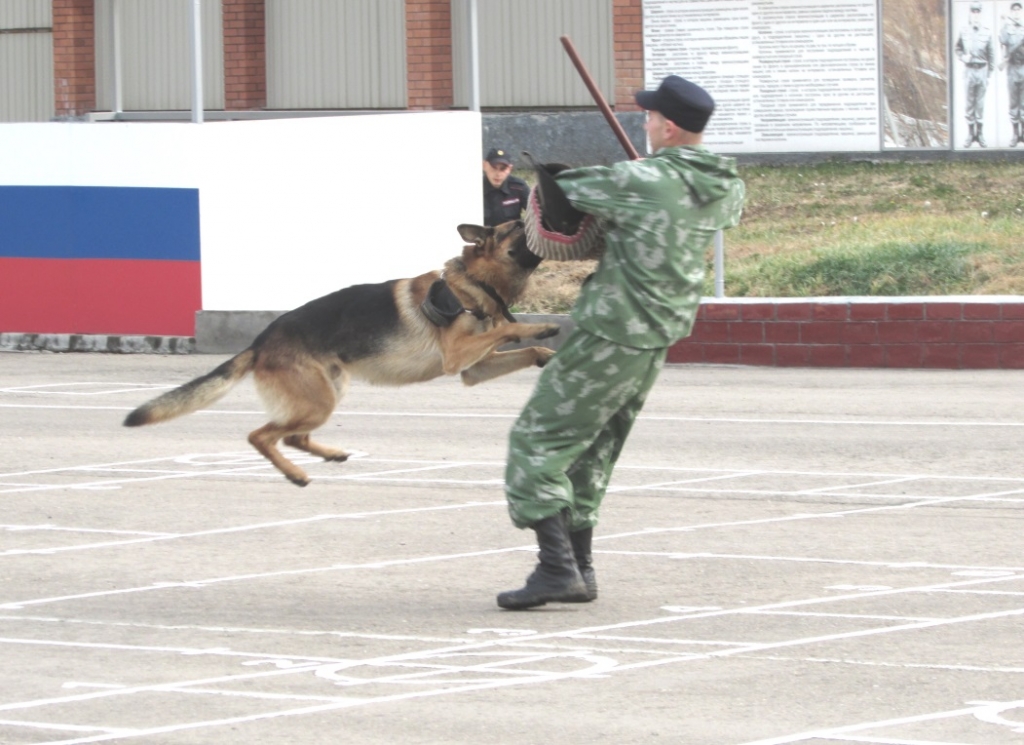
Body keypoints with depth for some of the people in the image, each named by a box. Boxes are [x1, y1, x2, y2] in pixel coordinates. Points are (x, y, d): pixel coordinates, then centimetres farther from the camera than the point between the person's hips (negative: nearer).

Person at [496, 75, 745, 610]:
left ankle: (557, 569, -11)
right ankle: (579, 569, 22)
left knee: (538, 440, -2)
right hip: (658, 340, 8)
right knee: (592, 451, 20)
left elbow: (559, 188, -13)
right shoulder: (726, 188, 2)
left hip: (610, 337, -8)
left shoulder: (643, 181, -20)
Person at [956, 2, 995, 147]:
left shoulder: (986, 32, -3)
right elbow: (958, 48, 12)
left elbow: (991, 54, 3)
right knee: (969, 103, 5)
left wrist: (989, 74, 1)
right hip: (969, 69, 1)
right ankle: (970, 133, 13)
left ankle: (980, 133, 14)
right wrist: (963, 57, -9)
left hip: (982, 69, 0)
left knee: (981, 103, 5)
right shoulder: (964, 31, -1)